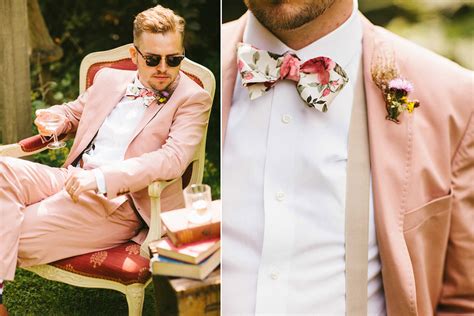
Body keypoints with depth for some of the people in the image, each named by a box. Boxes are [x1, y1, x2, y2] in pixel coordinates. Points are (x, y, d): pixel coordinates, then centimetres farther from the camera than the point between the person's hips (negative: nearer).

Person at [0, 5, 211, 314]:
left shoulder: (193, 98, 0)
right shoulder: (109, 78, 18)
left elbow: (173, 158, -16)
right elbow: (73, 112, 34)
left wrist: (102, 178, -27)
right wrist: (54, 118, 6)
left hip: (118, 201, -6)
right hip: (72, 180, 6)